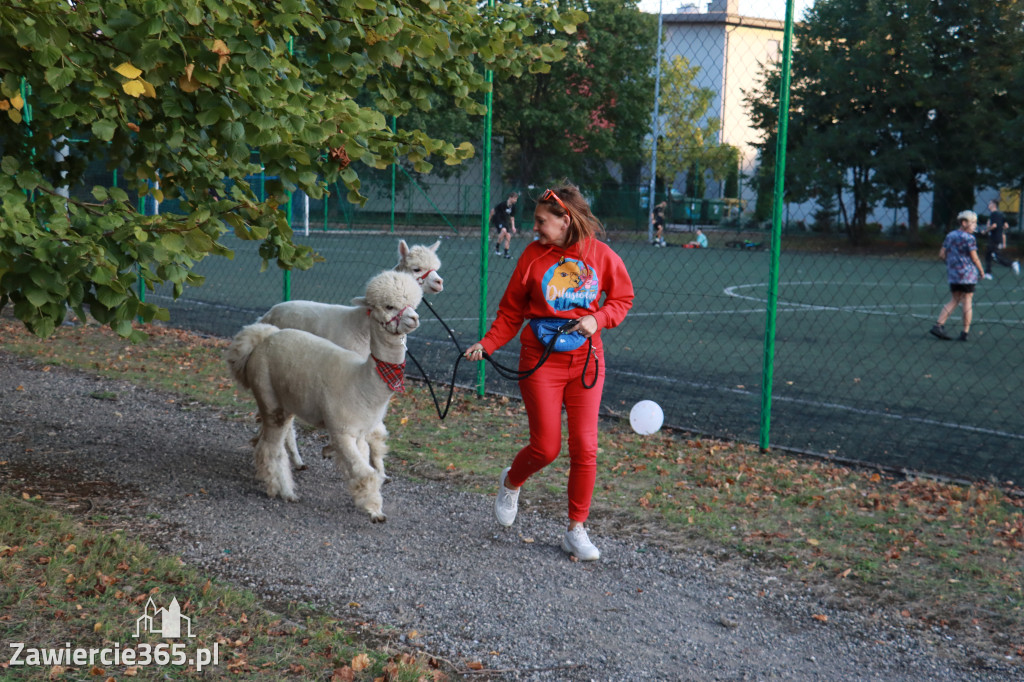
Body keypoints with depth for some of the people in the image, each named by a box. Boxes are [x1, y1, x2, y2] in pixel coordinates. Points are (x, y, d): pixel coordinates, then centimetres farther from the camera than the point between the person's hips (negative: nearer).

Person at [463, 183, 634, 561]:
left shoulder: (601, 255, -3)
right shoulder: (533, 255, -3)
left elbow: (622, 298, 9)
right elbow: (511, 312, 3)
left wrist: (597, 319, -10)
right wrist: (486, 344, -9)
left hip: (585, 359, 1)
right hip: (541, 359, -1)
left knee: (584, 447, -1)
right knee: (545, 447, -3)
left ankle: (576, 530, 14)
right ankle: (511, 482, 32)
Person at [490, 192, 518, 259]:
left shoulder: (513, 206, -1)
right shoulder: (503, 203, -22)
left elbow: (512, 217, 12)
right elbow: (493, 210, -13)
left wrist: (513, 226, 4)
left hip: (504, 221, 7)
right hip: (497, 220, -7)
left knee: (508, 236, -3)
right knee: (504, 230, -31)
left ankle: (506, 253, 7)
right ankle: (497, 247, -14)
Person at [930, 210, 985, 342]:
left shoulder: (950, 235, 8)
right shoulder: (969, 238, -12)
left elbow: (941, 254, 9)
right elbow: (974, 258, -11)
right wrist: (981, 271, 2)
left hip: (952, 273, 6)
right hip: (968, 274, -6)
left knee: (955, 300, 14)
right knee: (967, 301, 2)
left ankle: (938, 325, 3)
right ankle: (965, 332, 5)